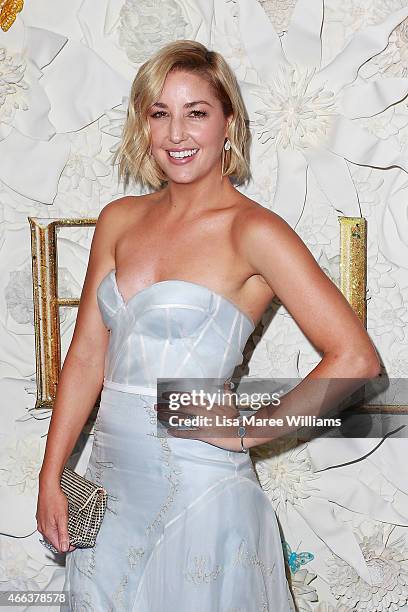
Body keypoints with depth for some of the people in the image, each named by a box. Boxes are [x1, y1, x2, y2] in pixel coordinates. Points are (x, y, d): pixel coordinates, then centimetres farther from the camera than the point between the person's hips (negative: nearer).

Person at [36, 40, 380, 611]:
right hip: (109, 485, 5)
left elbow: (356, 359, -16)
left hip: (197, 494, -5)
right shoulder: (119, 219, 5)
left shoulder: (253, 231, -12)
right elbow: (88, 355, 7)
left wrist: (245, 430, -13)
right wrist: (51, 477, 5)